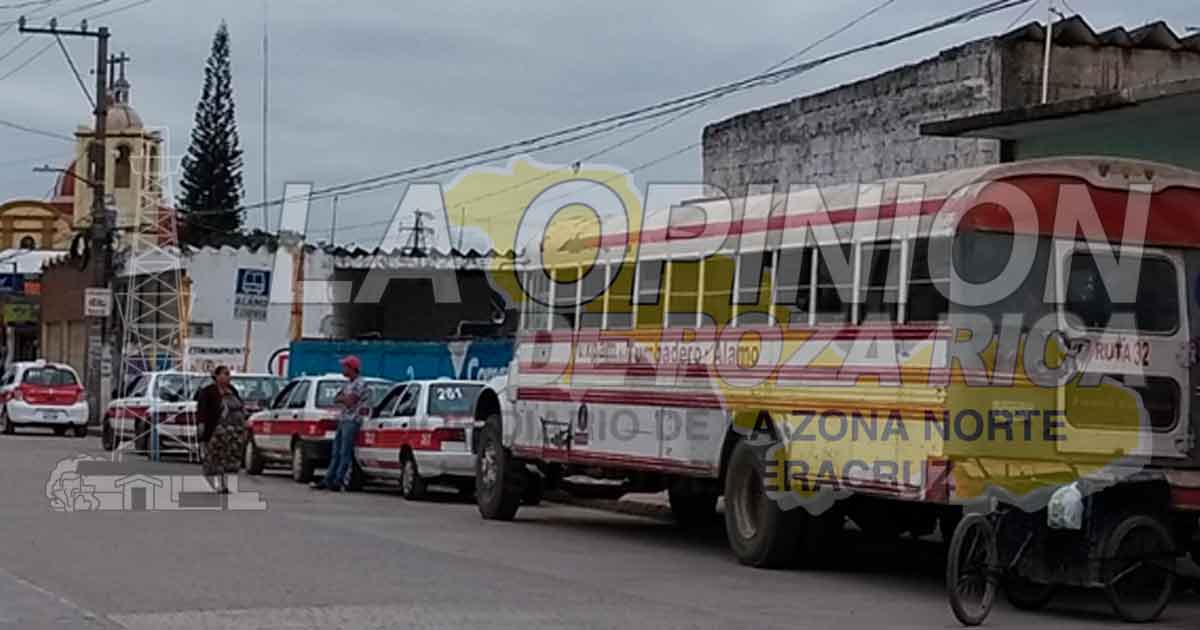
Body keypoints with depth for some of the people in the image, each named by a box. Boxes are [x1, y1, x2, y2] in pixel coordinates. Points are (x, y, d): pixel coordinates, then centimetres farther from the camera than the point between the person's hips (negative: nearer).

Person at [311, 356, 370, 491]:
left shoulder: (360, 383, -10)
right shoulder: (348, 384, 19)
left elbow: (349, 402, -17)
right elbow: (335, 400, 17)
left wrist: (341, 398, 2)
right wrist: (345, 398, -4)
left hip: (352, 421, -9)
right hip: (342, 420, 9)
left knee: (345, 454, -7)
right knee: (336, 453, 9)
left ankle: (339, 481, -7)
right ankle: (328, 480, 11)